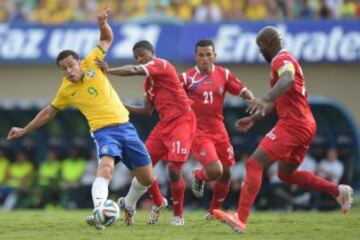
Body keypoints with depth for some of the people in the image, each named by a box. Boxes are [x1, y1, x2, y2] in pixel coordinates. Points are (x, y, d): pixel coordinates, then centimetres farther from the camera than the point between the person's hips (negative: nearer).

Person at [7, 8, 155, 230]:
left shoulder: (91, 65, 2)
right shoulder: (65, 91, 3)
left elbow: (108, 39, 14)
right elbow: (50, 112, 20)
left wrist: (103, 23, -7)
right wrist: (24, 130, 22)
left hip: (125, 127, 3)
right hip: (105, 131, -3)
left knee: (147, 178, 7)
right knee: (106, 167, -34)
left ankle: (129, 206, 34)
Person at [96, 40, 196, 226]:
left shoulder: (161, 64, -8)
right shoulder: (149, 81, 18)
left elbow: (135, 71, -24)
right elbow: (147, 110, 21)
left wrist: (109, 71, -27)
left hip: (182, 121, -8)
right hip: (164, 124, 8)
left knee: (174, 171, -12)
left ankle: (178, 215, 3)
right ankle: (158, 202, 22)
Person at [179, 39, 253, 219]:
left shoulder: (224, 74, 4)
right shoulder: (187, 77, -5)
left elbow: (243, 91, 5)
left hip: (218, 130, 5)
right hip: (198, 132, -4)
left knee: (225, 174, 8)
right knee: (215, 171, -19)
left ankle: (213, 211, 28)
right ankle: (198, 176, 17)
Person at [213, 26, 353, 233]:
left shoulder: (282, 59, -9)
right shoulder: (285, 60, 24)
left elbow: (287, 80, -35)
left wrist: (264, 100, -49)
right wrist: (254, 119, 27)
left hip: (292, 125, -10)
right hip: (305, 125, 10)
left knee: (254, 164, -15)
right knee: (286, 174, 24)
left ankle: (241, 219, -25)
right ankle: (338, 191, 21)